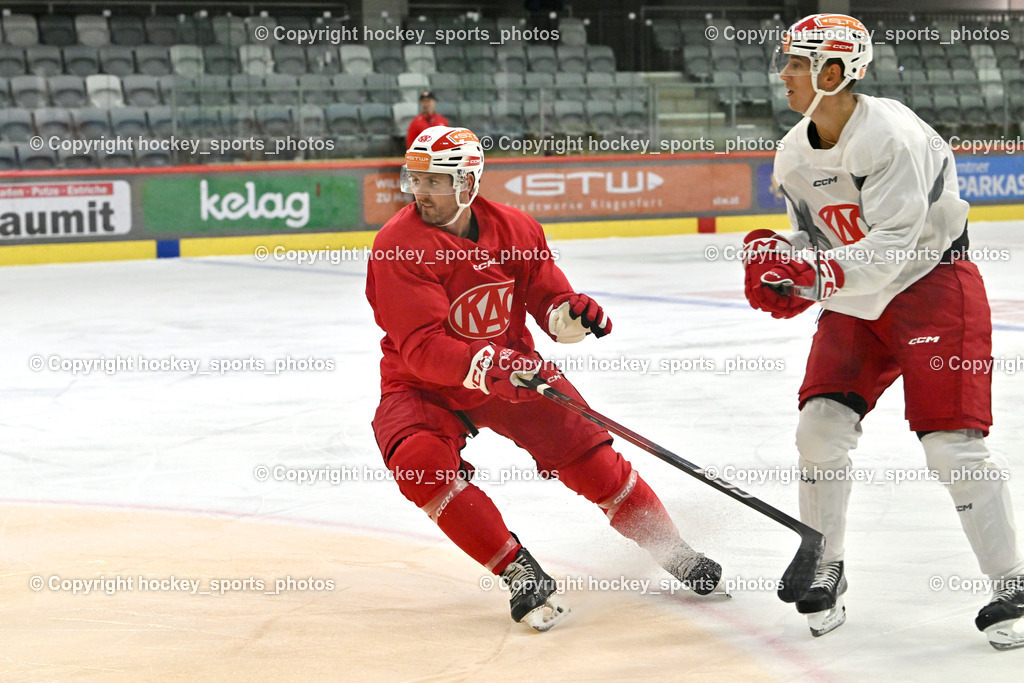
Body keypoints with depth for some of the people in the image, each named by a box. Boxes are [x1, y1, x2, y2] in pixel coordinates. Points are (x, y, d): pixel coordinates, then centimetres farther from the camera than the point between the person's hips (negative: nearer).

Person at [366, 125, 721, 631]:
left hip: (509, 368, 3)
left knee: (583, 448, -6)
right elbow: (422, 347, -30)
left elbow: (548, 300, 4)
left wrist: (569, 313, -21)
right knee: (420, 461, -30)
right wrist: (489, 365, -44)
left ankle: (670, 549, 15)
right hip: (423, 386, -3)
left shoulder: (515, 229, -8)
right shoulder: (399, 244, -22)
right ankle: (521, 574, -21)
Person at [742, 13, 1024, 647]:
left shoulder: (891, 134, -24)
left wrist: (817, 273, -40)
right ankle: (825, 569, 13)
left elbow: (894, 244, -29)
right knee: (821, 425, -4)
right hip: (856, 300, 7)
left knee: (950, 440, -14)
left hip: (932, 283, -7)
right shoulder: (794, 155, 1)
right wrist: (780, 261, -10)